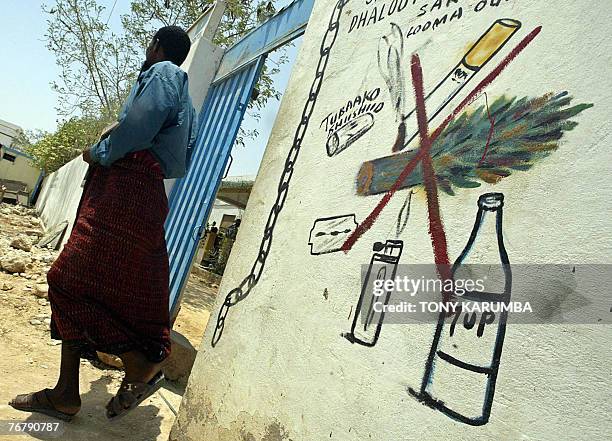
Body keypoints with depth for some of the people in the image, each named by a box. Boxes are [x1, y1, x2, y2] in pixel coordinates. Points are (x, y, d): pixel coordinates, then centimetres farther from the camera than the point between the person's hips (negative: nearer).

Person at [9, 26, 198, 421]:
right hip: (143, 193, 10)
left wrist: (98, 153, -1)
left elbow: (137, 128, -17)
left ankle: (142, 366, -2)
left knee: (72, 282, -8)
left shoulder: (161, 73, 1)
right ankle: (65, 394, 15)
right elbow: (181, 166, 23)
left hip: (127, 192, -10)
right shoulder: (186, 102, 28)